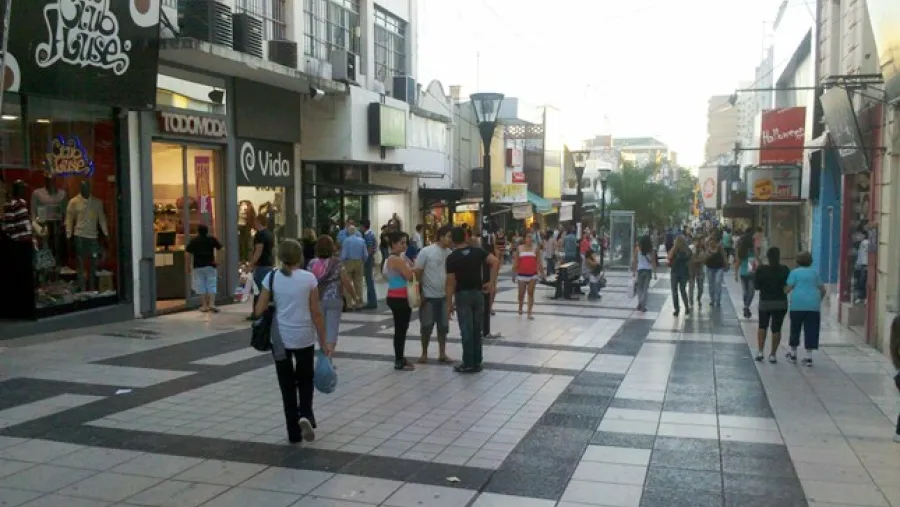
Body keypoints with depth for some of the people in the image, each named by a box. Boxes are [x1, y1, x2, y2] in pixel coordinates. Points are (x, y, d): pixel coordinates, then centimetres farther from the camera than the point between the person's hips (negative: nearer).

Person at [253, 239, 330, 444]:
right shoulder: (309, 278, -6)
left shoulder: (271, 277, -4)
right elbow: (316, 313, -4)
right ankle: (305, 415, -4)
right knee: (305, 381, 20)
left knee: (287, 385, 12)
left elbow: (259, 311, -4)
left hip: (280, 338, 1)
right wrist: (323, 342, 4)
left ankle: (294, 433, 15)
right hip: (304, 338, 0)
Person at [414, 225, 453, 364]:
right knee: (427, 326, 5)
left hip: (444, 295, 5)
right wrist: (419, 294, -13)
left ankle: (442, 353, 20)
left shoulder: (449, 253, 2)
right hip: (428, 296, -5)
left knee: (443, 326, 10)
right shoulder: (426, 251, -14)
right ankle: (424, 354, 19)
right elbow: (417, 273, -11)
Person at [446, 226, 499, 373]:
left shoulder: (452, 257, -8)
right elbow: (496, 262, -10)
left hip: (462, 295, -4)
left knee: (466, 331, 0)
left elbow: (451, 283, -9)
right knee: (477, 330, 11)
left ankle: (469, 364, 4)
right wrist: (491, 282, -4)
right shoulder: (478, 251, 2)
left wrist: (449, 304, -4)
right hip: (478, 293, 4)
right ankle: (477, 362, 16)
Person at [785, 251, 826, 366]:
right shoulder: (814, 272, 12)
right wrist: (819, 299, 30)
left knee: (795, 330, 10)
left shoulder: (795, 272, 1)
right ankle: (809, 357, 3)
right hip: (813, 305, 3)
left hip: (798, 305, -2)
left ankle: (793, 354, 20)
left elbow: (788, 289, -8)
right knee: (811, 331, 4)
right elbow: (823, 290, 14)